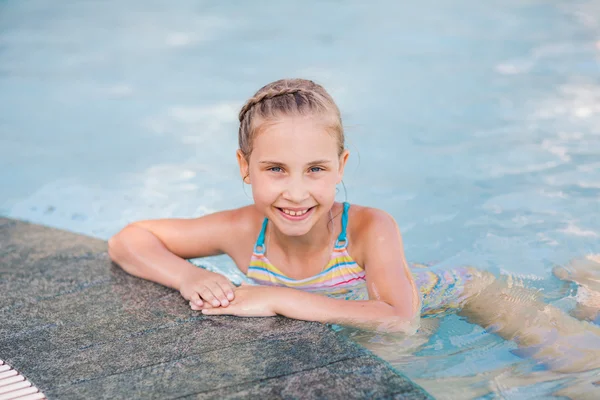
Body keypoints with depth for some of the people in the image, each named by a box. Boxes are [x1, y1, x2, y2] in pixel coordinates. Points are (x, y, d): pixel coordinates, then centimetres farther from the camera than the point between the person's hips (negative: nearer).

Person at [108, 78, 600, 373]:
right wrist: (190, 278, -36)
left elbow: (400, 320, -50)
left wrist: (276, 299, -46)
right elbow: (127, 240, -16)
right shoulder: (244, 231, -25)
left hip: (451, 297, -4)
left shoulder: (370, 228, -36)